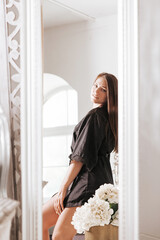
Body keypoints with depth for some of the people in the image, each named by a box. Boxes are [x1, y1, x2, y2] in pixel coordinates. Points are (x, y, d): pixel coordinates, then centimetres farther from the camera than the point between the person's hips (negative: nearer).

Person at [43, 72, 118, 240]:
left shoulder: (94, 116, -10)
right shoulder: (106, 117, 20)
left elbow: (81, 157, -15)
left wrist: (63, 188, -11)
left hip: (89, 185, -10)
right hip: (81, 184, 10)